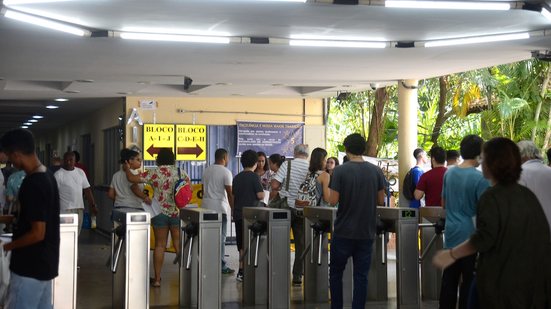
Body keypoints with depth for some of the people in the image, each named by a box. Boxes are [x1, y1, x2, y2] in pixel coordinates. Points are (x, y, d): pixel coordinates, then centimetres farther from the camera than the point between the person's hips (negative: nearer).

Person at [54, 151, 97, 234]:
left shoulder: (80, 172, 11)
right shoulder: (58, 174, -5)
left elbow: (87, 190, 12)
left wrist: (92, 205, 5)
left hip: (79, 208, 5)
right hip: (66, 209, -5)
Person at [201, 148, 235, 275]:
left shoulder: (206, 171, 12)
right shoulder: (225, 172, -8)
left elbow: (203, 190, 16)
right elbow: (230, 193, -11)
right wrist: (233, 210, -6)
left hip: (206, 206, 6)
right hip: (220, 207, -6)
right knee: (220, 237, -2)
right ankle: (221, 266, -1)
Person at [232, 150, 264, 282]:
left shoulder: (236, 178, 10)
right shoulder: (254, 177, -10)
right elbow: (260, 195, -15)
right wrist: (263, 191, 5)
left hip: (238, 214, 6)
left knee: (242, 245, 11)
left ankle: (242, 271, 13)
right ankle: (242, 271, -6)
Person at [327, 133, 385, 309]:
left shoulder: (340, 171, -11)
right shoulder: (376, 171, -1)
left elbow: (333, 201, -13)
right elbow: (380, 201, 4)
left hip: (343, 232, -2)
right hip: (367, 232, 3)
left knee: (336, 273, 12)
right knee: (361, 275, 6)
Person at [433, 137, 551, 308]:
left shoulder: (492, 197, -15)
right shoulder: (528, 195, 4)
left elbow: (484, 238, -24)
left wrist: (452, 254, -15)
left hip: (499, 280, -6)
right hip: (531, 279, 6)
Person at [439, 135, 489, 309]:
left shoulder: (449, 174, 6)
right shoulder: (479, 179, -14)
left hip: (451, 235, 6)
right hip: (470, 236, -6)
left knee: (449, 280, 11)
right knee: (469, 281, 2)